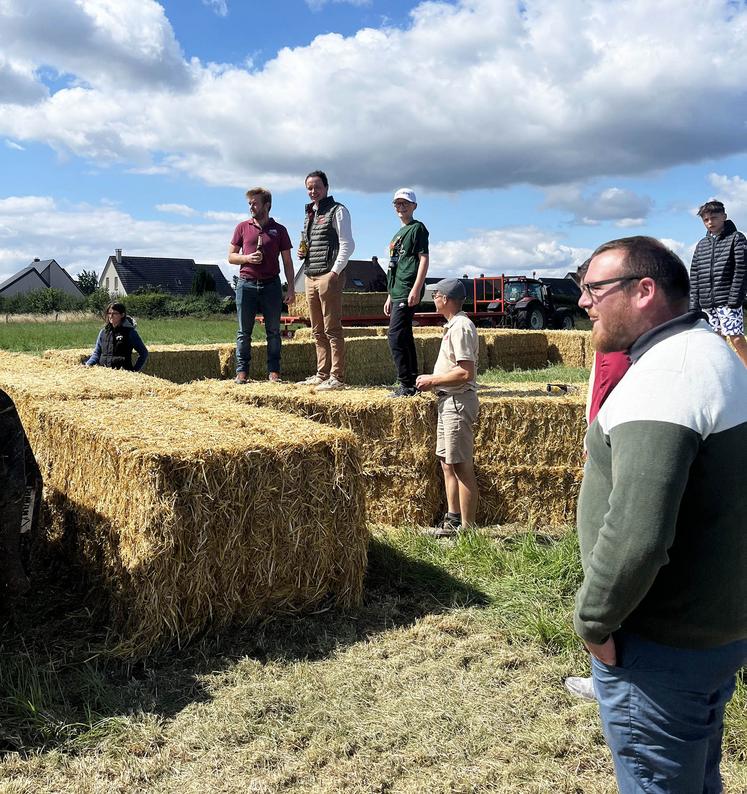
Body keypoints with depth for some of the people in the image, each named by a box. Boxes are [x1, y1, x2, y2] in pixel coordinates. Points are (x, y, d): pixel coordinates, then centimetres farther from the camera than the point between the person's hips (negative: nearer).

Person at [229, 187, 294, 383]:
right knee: (244, 331, 2)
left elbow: (287, 261, 9)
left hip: (271, 285, 0)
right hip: (246, 284, 1)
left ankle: (273, 371, 7)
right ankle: (242, 371, 6)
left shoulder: (279, 230, 7)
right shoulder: (242, 227, 9)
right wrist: (247, 258, -9)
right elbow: (231, 256, 11)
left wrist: (291, 288, 1)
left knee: (273, 331, 2)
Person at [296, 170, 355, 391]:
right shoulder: (309, 214, 21)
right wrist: (301, 252, 9)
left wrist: (335, 272, -17)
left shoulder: (337, 211, -2)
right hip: (310, 276, 8)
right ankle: (322, 374, 15)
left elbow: (347, 245, -9)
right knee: (317, 331, 9)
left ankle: (336, 377, -6)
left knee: (332, 329, -8)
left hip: (329, 276, -8)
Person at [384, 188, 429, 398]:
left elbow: (424, 259, -11)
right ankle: (412, 383, 17)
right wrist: (390, 296, 23)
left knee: (396, 336, -15)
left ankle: (407, 385, -13)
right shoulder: (398, 234, 24)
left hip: (407, 293, -10)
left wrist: (416, 290, -21)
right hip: (397, 293, 10)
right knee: (404, 338, 11)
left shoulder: (417, 228, -2)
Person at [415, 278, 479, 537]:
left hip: (458, 401, -11)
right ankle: (453, 520, 27)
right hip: (449, 400, 11)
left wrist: (432, 381, -15)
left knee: (461, 467, -5)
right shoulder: (453, 326, 15)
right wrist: (433, 380, 11)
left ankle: (467, 528, 3)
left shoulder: (460, 327, -17)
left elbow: (466, 373, -24)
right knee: (447, 462, 16)